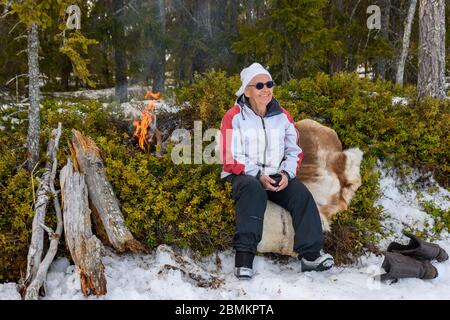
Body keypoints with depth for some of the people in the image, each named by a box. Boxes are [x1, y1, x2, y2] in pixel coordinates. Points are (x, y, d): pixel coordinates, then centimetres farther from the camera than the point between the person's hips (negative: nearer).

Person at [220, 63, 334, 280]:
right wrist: (259, 175, -17)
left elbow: (294, 151, 14)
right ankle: (244, 256, -42)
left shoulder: (282, 116, 12)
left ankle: (311, 254, -27)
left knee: (301, 193, -24)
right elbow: (230, 158, -6)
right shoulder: (233, 117, -1)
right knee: (253, 189, -37)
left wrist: (286, 174, -7)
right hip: (244, 175, -4)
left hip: (277, 176, 4)